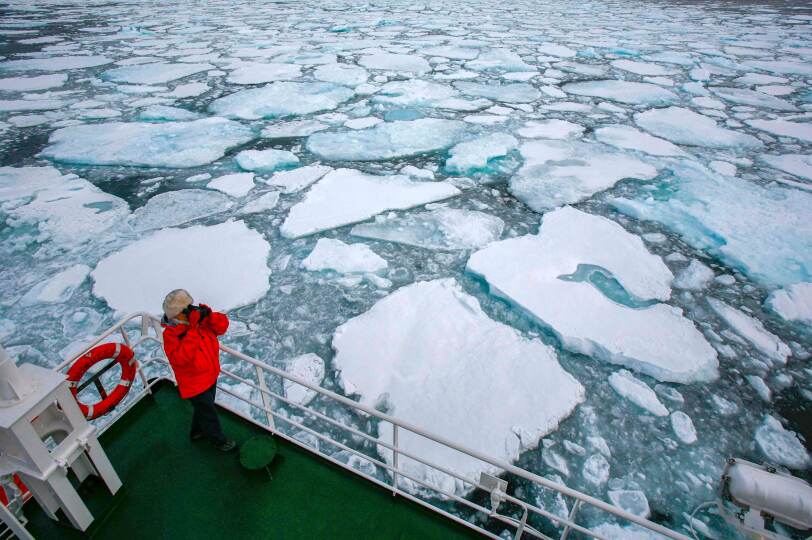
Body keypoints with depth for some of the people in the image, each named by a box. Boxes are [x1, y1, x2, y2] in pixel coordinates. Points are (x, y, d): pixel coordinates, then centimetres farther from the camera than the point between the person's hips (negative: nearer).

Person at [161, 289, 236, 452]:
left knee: (203, 407, 30)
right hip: (195, 384, -6)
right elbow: (181, 358, -40)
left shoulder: (200, 319, -10)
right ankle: (219, 440, 38)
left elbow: (222, 326, -11)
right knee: (208, 413, 14)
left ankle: (197, 432, 56)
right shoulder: (171, 335, -27)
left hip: (210, 376, 7)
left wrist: (208, 315, -29)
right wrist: (193, 331, -44)